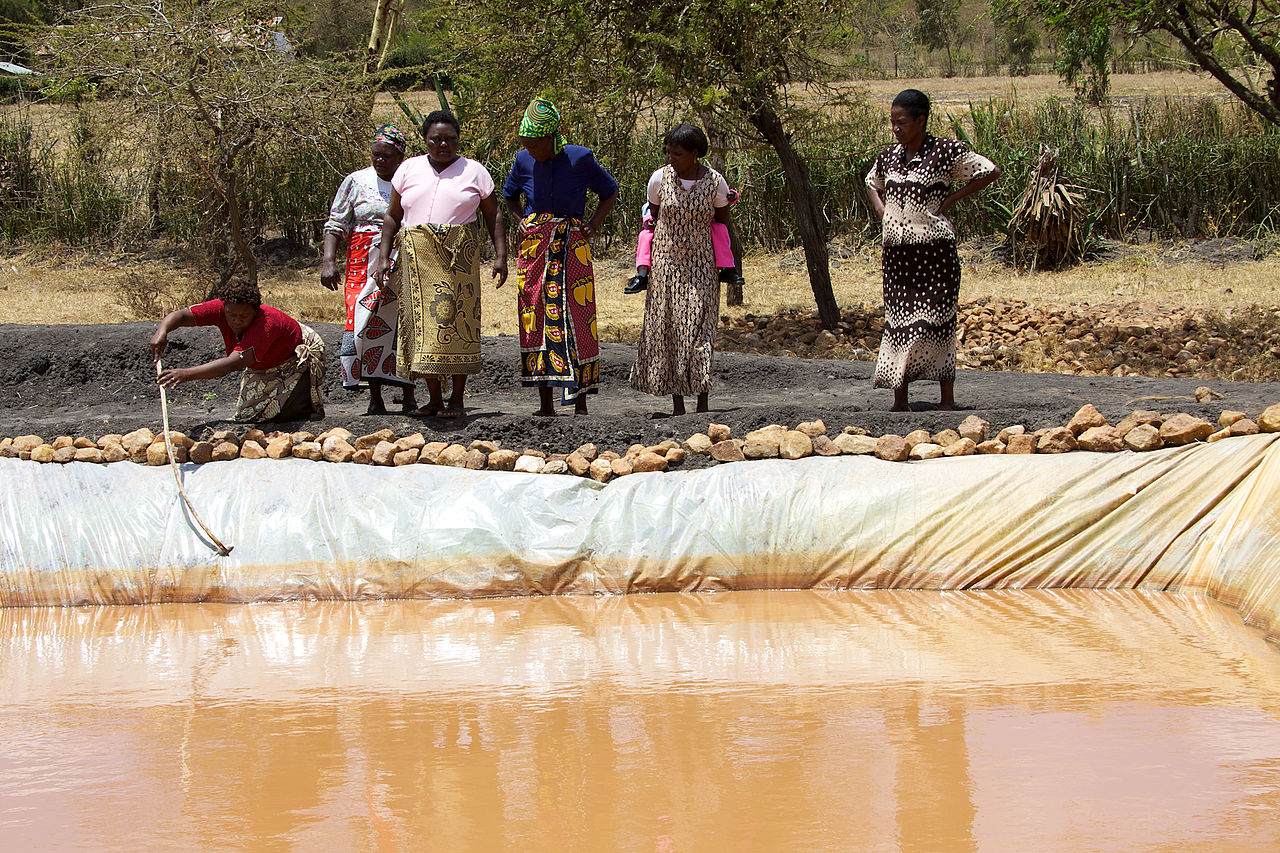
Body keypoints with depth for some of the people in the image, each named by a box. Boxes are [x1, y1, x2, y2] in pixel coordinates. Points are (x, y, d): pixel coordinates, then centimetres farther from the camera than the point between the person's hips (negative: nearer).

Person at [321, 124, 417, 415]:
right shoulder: (356, 181, 8)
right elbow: (336, 225, 8)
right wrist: (328, 261, -6)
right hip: (366, 266, 0)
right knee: (368, 324, -10)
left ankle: (409, 396, 2)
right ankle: (375, 398, -6)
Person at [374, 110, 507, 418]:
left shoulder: (473, 171, 7)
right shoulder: (409, 169, 12)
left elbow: (493, 216, 9)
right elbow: (393, 216, 15)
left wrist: (500, 256, -1)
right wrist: (383, 256, 6)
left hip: (458, 257, -2)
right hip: (417, 257, 2)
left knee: (456, 319, -7)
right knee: (422, 321, -1)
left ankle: (456, 400, -1)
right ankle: (435, 398, 7)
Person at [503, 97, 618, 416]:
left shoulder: (580, 158, -6)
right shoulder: (524, 161, 2)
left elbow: (610, 192, 9)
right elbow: (509, 194, 24)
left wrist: (592, 225, -2)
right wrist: (521, 220, 6)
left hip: (572, 249, -3)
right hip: (534, 247, 3)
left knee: (576, 321, -6)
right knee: (536, 320, 0)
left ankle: (580, 401, -3)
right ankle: (545, 402, 4)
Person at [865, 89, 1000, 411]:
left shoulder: (945, 151, -6)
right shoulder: (889, 157, 11)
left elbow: (991, 172, -5)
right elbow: (871, 183, 32)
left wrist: (950, 200, -8)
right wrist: (879, 208, 11)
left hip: (934, 251, -5)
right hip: (897, 254, 5)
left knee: (936, 322, -5)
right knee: (897, 322, 4)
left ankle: (947, 399, 2)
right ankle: (900, 399, 8)